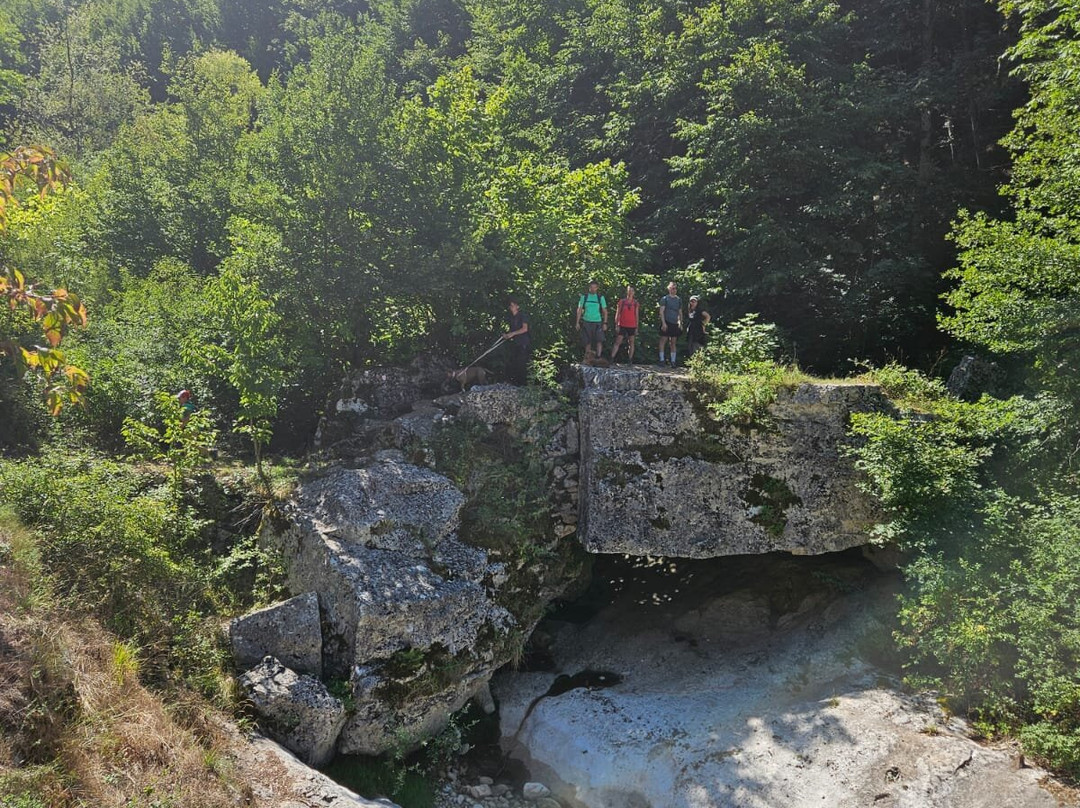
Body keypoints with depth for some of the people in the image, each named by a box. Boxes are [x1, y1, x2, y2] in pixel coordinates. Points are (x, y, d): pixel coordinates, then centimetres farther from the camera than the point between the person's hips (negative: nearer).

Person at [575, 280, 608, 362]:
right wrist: (578, 322, 2)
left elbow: (605, 311, 7)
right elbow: (579, 310, 8)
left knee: (599, 340, -16)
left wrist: (605, 323, -2)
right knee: (587, 341, 3)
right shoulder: (584, 297, 6)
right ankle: (587, 358, 17)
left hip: (597, 322, -1)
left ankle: (598, 357, -17)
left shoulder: (601, 297, 4)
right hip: (586, 322, 1)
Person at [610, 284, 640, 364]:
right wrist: (616, 325, -4)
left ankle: (630, 361, 10)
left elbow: (636, 315, 9)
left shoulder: (636, 303, 6)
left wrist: (637, 327, 6)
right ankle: (611, 359, -7)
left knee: (631, 343, 6)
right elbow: (617, 314, 2)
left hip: (632, 326, 2)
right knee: (618, 342, -5)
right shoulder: (622, 301, 2)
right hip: (622, 325, -2)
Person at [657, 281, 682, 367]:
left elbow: (680, 313, 18)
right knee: (663, 340, -6)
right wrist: (663, 323, -13)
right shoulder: (665, 299, 1)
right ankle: (662, 359, -3)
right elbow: (661, 311, -4)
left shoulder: (678, 300, 14)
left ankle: (673, 361, 6)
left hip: (675, 324, 4)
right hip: (666, 322, -4)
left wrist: (681, 323, 10)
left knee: (673, 342, 5)